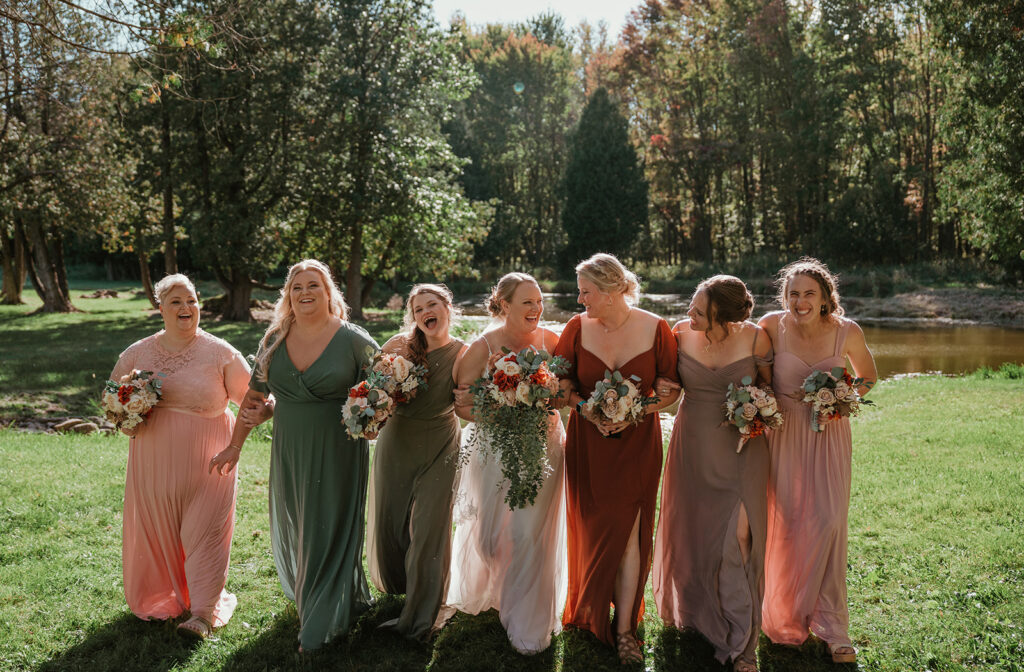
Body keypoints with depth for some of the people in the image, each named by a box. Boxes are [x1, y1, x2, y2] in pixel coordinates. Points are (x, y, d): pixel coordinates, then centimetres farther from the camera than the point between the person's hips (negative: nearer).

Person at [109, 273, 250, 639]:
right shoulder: (137, 354, 5)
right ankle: (162, 597, 32)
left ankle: (203, 612, 4)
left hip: (206, 459, -3)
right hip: (154, 459, 3)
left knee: (204, 530, -3)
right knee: (157, 529, 12)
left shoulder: (220, 353, -4)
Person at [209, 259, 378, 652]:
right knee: (291, 527, 18)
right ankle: (303, 593, 44)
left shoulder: (353, 340, -10)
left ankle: (321, 624, 20)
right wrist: (235, 446, 13)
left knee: (329, 531, 4)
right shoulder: (275, 340, 2)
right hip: (288, 453, 4)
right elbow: (254, 397, 10)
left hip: (337, 453, -4)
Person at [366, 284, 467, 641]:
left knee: (429, 527, -1)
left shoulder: (463, 353, -5)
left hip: (440, 447, -1)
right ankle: (394, 585, 45)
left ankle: (419, 618, 13)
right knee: (388, 521, 13)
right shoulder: (399, 345, -7)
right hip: (396, 441, 2)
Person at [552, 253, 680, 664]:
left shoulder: (654, 328, -7)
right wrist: (588, 410, -15)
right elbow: (561, 382, 3)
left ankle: (624, 629, 12)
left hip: (636, 442, -1)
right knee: (591, 530, 8)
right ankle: (591, 614, 29)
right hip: (587, 443, 2)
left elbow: (672, 387, -2)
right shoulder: (578, 327, -3)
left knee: (626, 532, -1)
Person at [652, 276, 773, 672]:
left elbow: (770, 383, 3)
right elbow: (668, 379, 9)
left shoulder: (755, 339, -14)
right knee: (689, 531, 15)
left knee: (736, 541, -2)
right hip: (692, 445, 2)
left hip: (740, 450, -2)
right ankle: (689, 612, 41)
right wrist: (660, 387, -13)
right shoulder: (681, 334, -8)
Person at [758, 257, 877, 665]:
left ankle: (831, 625, 11)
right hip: (784, 434, 0)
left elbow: (868, 378, 10)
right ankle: (786, 616, 26)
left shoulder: (847, 332, -7)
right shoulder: (772, 326, -10)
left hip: (829, 435, 0)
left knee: (827, 522, -4)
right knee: (784, 524, 5)